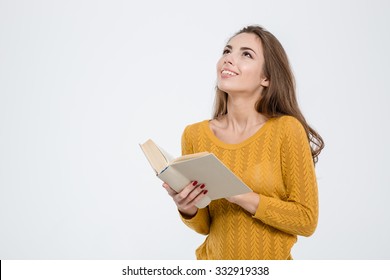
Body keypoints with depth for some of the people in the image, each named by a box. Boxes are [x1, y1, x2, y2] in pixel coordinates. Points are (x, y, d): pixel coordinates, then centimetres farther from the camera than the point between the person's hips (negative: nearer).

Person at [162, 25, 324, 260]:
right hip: (214, 259, 2)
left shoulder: (286, 129, -14)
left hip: (270, 266, -2)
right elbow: (204, 226, 3)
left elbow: (307, 220, -11)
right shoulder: (195, 135, -5)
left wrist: (240, 196, -22)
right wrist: (187, 209, -17)